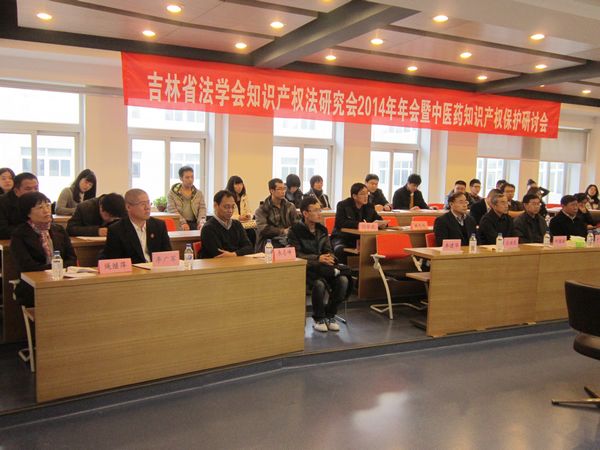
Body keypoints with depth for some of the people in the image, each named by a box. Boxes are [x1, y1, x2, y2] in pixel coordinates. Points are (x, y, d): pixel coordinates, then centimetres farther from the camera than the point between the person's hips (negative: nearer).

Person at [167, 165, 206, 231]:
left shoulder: (199, 193, 18)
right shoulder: (172, 193, 9)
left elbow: (202, 208, 8)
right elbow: (172, 210, -2)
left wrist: (201, 222, -12)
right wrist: (182, 222, -18)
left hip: (195, 225, 2)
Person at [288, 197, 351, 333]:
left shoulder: (322, 230, 14)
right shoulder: (295, 230, -5)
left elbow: (328, 250, 14)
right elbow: (296, 255, -12)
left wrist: (329, 258, -12)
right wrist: (317, 258, -21)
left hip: (324, 266, 6)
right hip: (304, 268, -5)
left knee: (343, 280, -22)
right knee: (319, 283, -36)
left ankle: (330, 315, -4)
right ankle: (318, 319, -12)